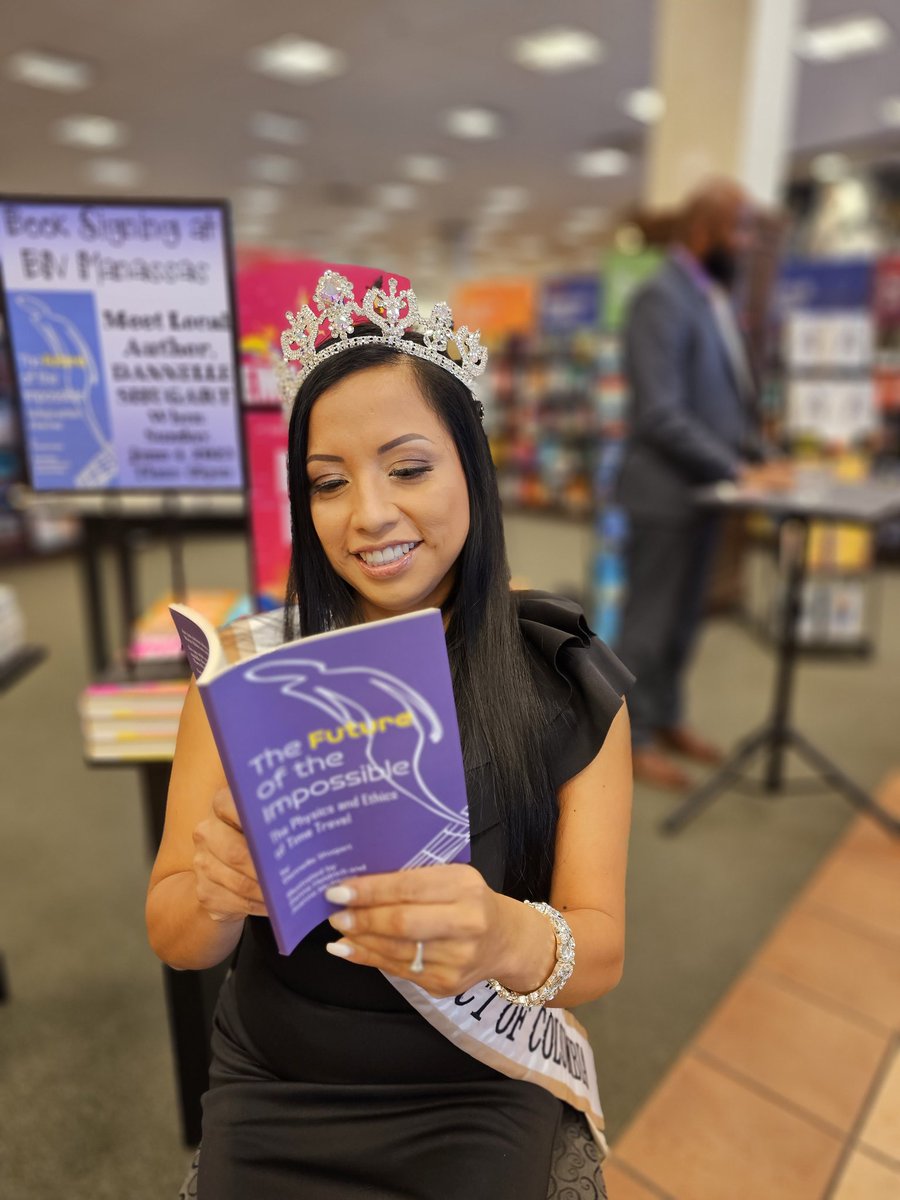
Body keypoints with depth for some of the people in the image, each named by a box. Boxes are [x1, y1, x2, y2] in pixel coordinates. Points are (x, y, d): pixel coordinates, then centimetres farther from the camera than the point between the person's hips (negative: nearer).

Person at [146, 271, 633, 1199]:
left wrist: (514, 941, -33)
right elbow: (175, 941, -7)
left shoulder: (566, 683, -12)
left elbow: (601, 952, -11)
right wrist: (215, 892, -29)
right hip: (272, 1094, 1)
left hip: (480, 1096, 0)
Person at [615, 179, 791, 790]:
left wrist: (763, 454, 4)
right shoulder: (662, 297, -15)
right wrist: (739, 471, -19)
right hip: (668, 490, -9)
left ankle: (667, 719, 31)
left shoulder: (716, 297, 13)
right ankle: (635, 737, 17)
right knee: (652, 619, 2)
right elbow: (662, 415, -23)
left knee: (684, 617, 16)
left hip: (705, 487, 9)